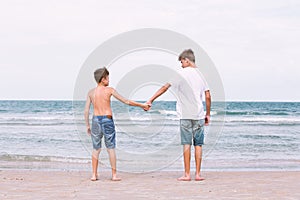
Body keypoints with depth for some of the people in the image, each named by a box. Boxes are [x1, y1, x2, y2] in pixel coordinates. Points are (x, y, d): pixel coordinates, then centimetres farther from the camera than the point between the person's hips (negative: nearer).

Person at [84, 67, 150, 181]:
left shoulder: (91, 92, 5)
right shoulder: (109, 90, -4)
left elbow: (86, 110, 2)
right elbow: (126, 102, -3)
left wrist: (87, 125, 12)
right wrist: (141, 105, 6)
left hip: (96, 120, 3)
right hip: (107, 120, -3)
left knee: (96, 149, 12)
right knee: (111, 149, 5)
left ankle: (94, 175, 11)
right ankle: (114, 175, 6)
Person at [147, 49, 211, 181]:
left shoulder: (182, 74, -4)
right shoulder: (200, 75, 10)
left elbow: (165, 87, -5)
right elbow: (208, 96, 8)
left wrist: (151, 100, 0)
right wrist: (208, 114, 16)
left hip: (186, 115, -3)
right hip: (199, 115, 4)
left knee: (186, 144, 0)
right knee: (198, 144, 6)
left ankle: (187, 174, 0)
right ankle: (198, 174, 5)